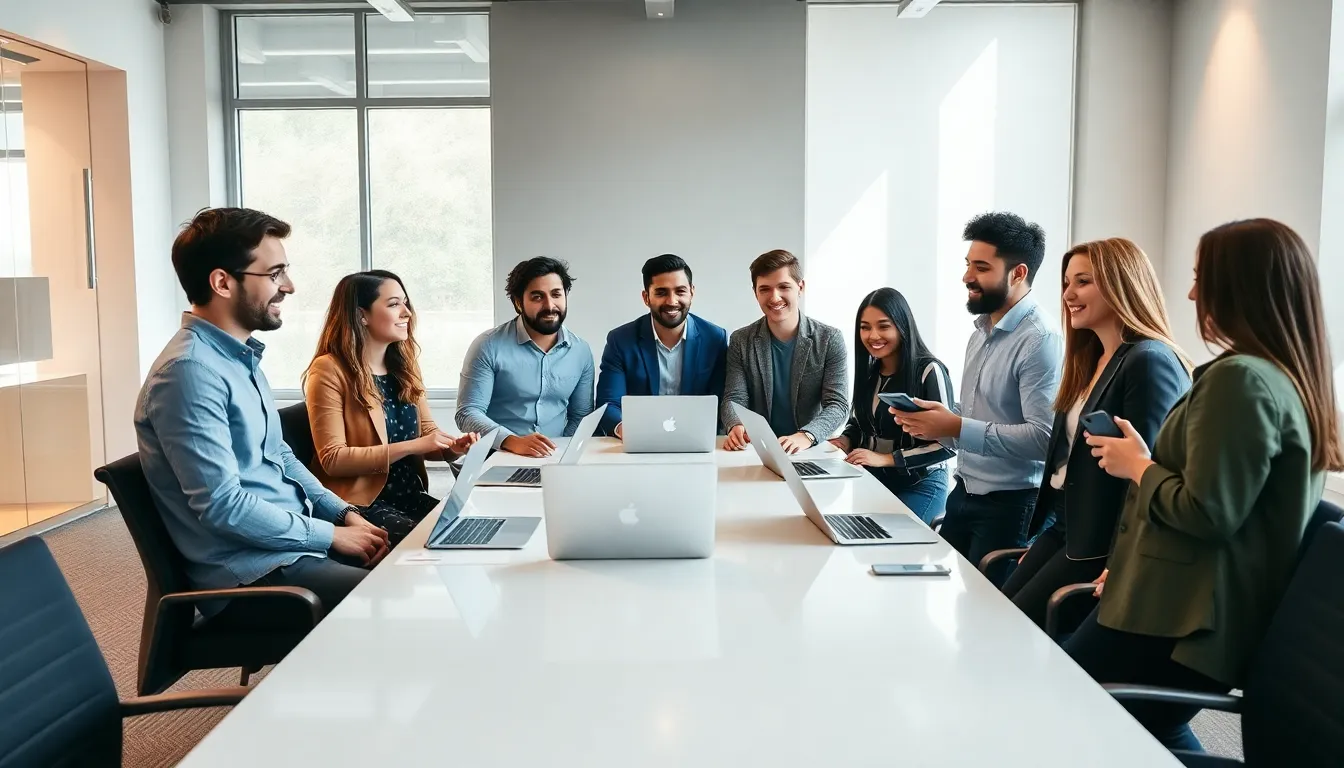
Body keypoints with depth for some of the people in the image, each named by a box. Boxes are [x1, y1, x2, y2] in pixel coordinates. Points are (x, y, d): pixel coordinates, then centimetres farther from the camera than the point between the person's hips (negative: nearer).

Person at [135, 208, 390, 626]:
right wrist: (331, 534, -15)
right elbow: (223, 506, -24)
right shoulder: (189, 371, -20)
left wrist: (345, 513, 5)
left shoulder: (241, 356, 12)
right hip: (250, 572, -9)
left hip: (290, 540, 9)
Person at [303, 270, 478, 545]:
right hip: (361, 505, -7)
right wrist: (410, 447, -20)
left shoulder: (404, 366, 11)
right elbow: (332, 459, -16)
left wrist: (452, 448, -8)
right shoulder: (330, 370, -10)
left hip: (410, 496, 7)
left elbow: (427, 431, 15)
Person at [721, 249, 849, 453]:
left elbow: (837, 405, -7)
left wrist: (806, 436, -27)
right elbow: (734, 398, -2)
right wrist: (736, 427, -25)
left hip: (812, 451, -2)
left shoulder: (830, 339, -1)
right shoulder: (741, 341, 4)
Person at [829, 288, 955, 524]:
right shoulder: (869, 371, 6)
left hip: (919, 485, -5)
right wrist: (845, 441, -5)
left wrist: (886, 458, -22)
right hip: (872, 480, 6)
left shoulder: (929, 371, -14)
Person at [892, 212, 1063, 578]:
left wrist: (957, 428, -26)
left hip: (1012, 504, -8)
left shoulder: (1040, 341, -18)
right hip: (963, 493, 8)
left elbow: (1043, 437, -26)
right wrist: (938, 423, -2)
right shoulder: (980, 334, 12)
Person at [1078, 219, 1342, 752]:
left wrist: (1137, 466, -6)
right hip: (1219, 618, 10)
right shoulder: (1294, 378, 9)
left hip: (1178, 619, -10)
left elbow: (1207, 513, -24)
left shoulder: (1240, 378, -21)